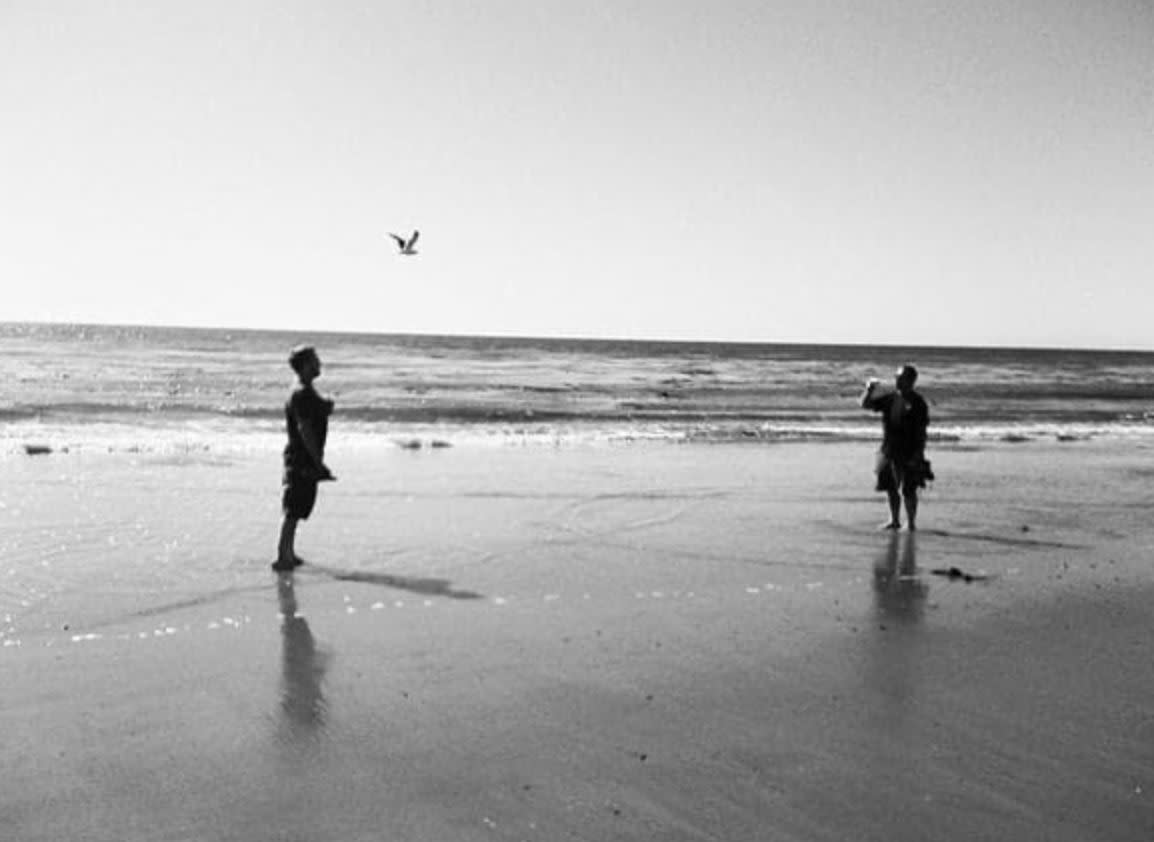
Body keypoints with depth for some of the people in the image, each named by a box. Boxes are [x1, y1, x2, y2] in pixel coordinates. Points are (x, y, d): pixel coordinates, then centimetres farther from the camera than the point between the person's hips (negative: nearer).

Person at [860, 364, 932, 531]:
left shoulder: (917, 403, -9)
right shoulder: (889, 399, 7)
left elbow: (921, 432, -11)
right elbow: (865, 405, 10)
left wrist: (918, 456, -15)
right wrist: (869, 390, -8)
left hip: (909, 454, -6)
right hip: (889, 452, 6)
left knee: (908, 491, 0)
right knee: (891, 488, 12)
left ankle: (911, 523, 13)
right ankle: (894, 520, 26)